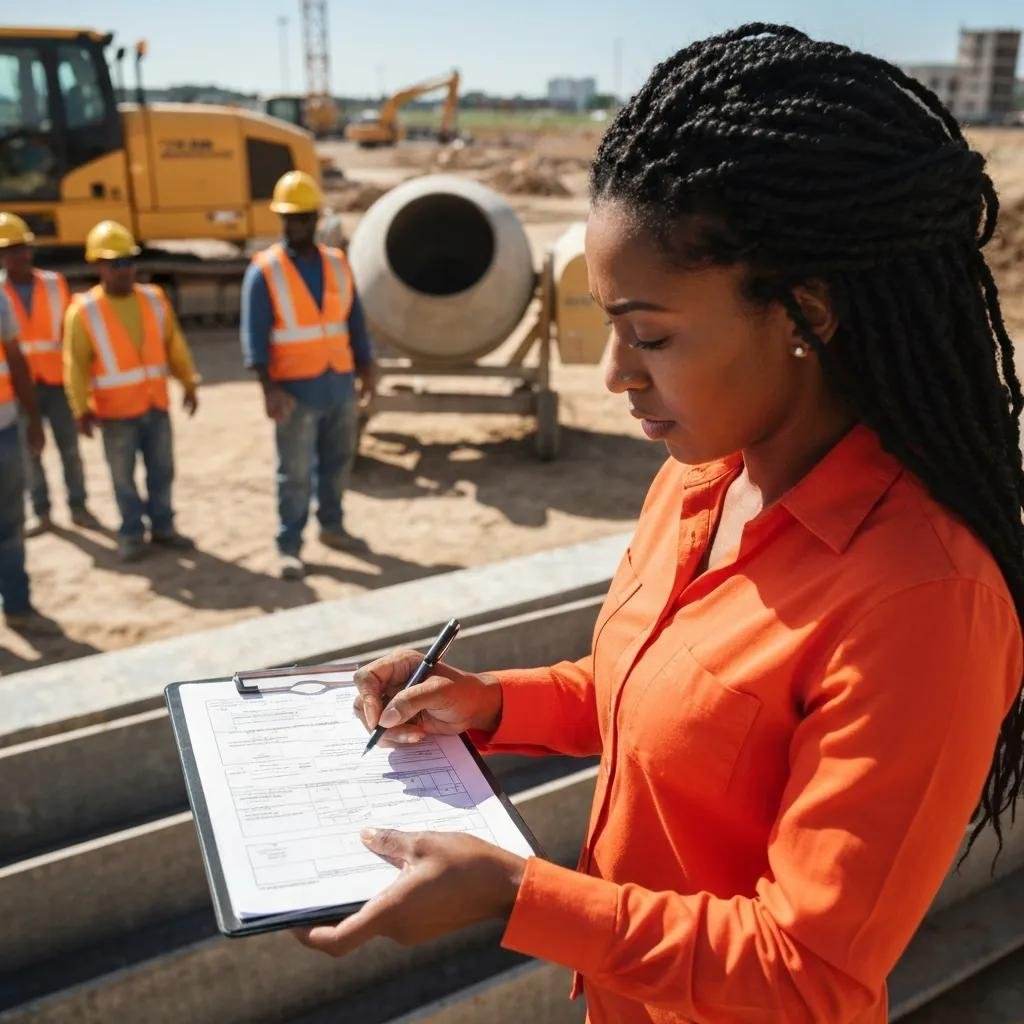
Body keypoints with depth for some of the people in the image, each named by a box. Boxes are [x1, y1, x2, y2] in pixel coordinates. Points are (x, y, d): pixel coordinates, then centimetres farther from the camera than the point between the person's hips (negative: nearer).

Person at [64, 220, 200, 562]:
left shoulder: (154, 299, 3)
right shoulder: (84, 311, -9)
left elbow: (174, 344, 9)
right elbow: (76, 364, -10)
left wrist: (189, 383, 6)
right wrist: (81, 409, -16)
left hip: (156, 405, 4)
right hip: (116, 411, -4)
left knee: (162, 470, 13)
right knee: (123, 476, 6)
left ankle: (162, 526, 28)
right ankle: (131, 533, 20)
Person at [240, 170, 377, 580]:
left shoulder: (337, 264, 8)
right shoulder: (264, 271, -7)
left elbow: (354, 321, 13)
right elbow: (254, 336, -12)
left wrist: (366, 368, 11)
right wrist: (269, 388, -21)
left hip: (341, 384, 5)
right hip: (297, 390, -5)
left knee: (337, 462, 16)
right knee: (296, 473, 0)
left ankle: (332, 527, 34)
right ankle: (289, 546, 11)